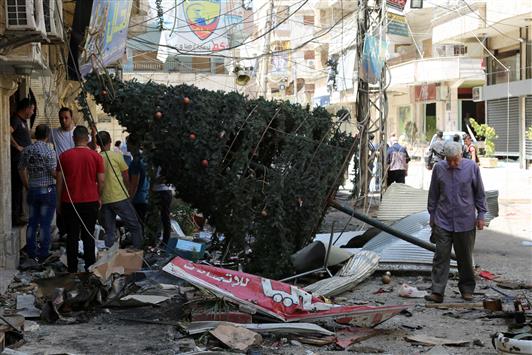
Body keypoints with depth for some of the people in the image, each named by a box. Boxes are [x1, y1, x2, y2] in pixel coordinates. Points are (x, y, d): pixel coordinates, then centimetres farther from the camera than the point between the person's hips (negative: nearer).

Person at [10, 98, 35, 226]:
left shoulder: (23, 120, 18)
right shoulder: (15, 119, -13)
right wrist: (17, 146, -22)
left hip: (24, 159, 10)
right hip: (18, 159, -10)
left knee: (20, 186, 15)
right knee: (16, 187, -7)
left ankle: (18, 214, 23)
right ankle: (15, 217, -4)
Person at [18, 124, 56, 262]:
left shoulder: (26, 150, 4)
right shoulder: (49, 151, -13)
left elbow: (21, 170, 11)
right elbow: (54, 173, -14)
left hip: (32, 190, 5)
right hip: (47, 190, -5)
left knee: (32, 223, 12)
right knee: (45, 224, 0)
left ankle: (31, 253, 17)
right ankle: (43, 255, 3)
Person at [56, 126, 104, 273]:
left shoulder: (64, 156, -1)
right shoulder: (96, 156, -3)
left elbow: (59, 181, 1)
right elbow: (101, 180, -2)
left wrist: (59, 202, 9)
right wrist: (98, 198, 12)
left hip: (70, 202, 0)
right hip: (91, 201, 0)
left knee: (72, 236, 6)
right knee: (89, 236, 7)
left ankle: (72, 269, 8)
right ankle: (90, 268, 9)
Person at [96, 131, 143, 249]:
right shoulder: (116, 155, -6)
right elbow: (126, 176, 2)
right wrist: (127, 190, 19)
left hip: (104, 200, 4)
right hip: (120, 198, -4)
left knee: (109, 232, 9)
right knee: (135, 227, 4)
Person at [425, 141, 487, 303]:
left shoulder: (472, 167, -3)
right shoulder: (439, 168, 1)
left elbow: (480, 193, 5)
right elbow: (433, 194, 10)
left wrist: (481, 215, 4)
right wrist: (432, 215, 12)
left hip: (465, 221, -1)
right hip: (443, 221, 1)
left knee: (465, 258, 9)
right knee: (441, 256, -3)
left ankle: (467, 289, 24)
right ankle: (437, 292, -1)